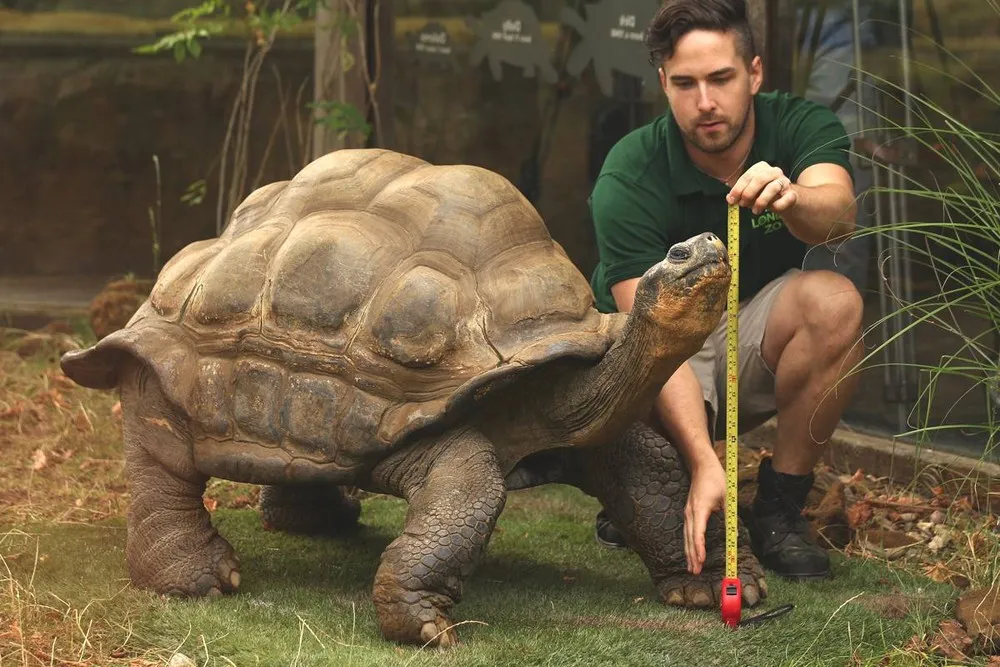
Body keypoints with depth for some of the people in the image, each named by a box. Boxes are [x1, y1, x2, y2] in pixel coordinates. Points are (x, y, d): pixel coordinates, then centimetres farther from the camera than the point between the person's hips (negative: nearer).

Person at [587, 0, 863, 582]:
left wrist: (791, 200, -61)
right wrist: (705, 463, -44)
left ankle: (780, 508, -14)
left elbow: (839, 213, -36)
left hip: (751, 341, 3)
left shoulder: (800, 125, -14)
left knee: (833, 301, -30)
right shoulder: (629, 178, -24)